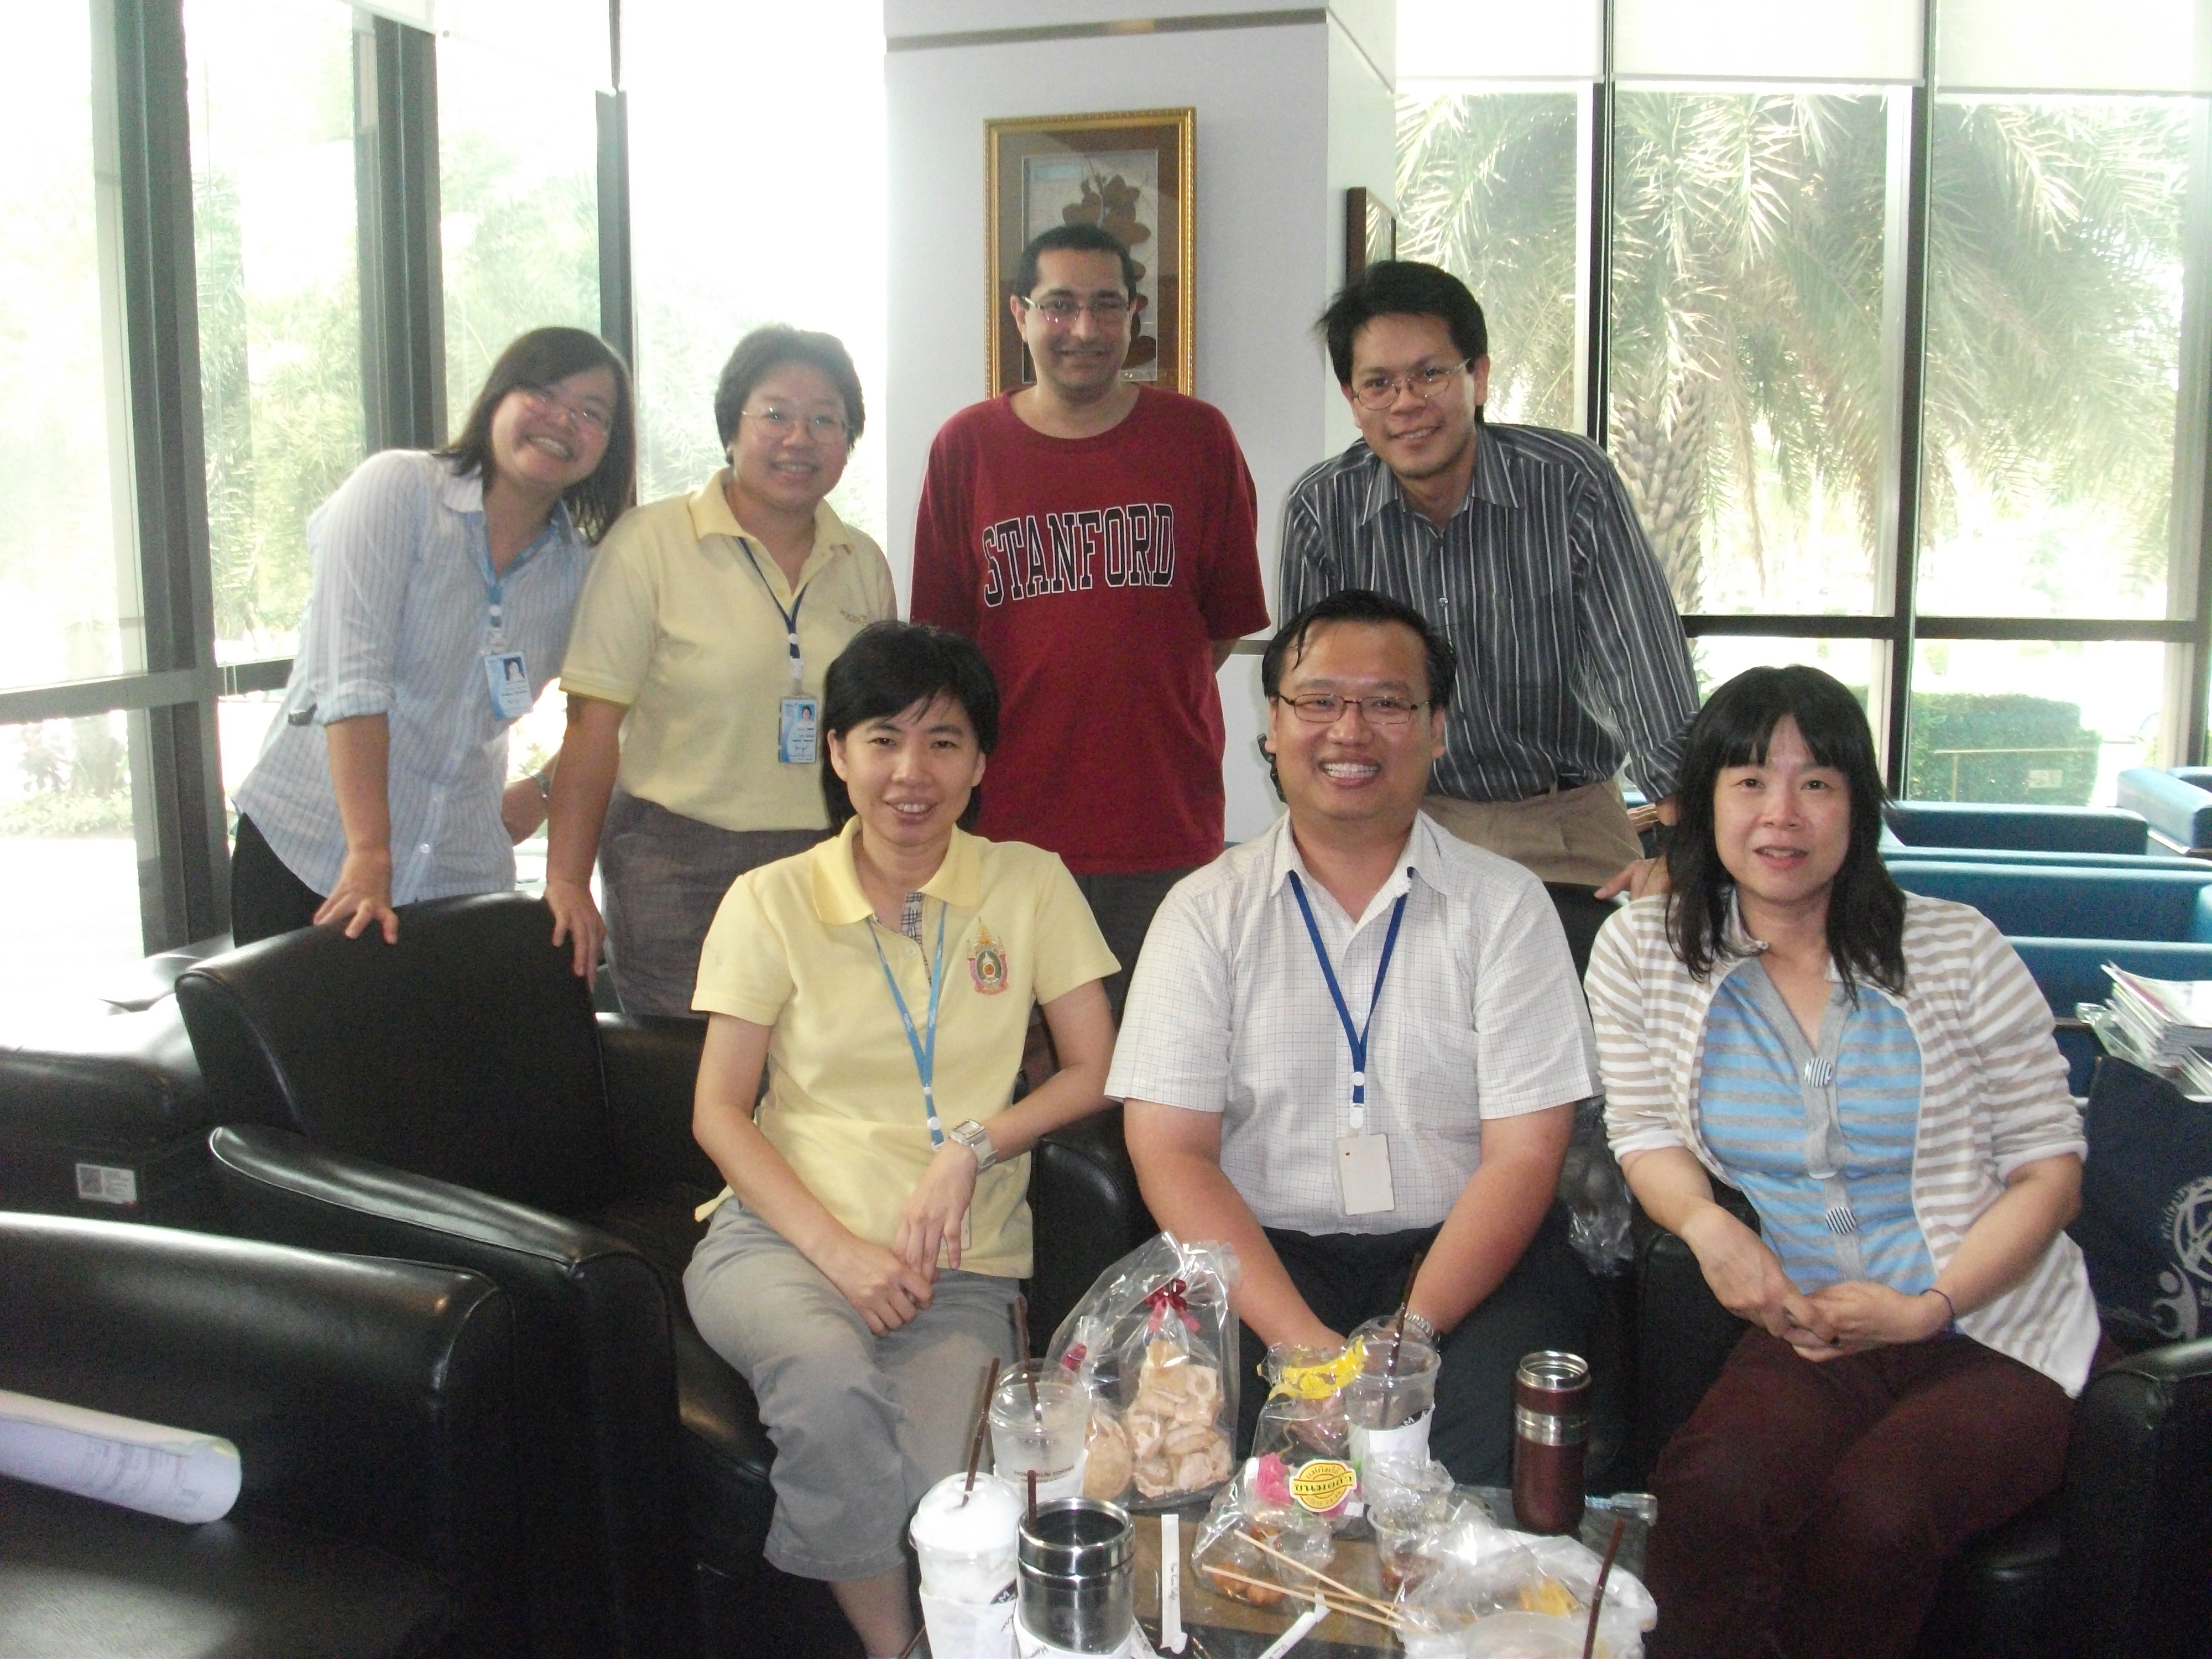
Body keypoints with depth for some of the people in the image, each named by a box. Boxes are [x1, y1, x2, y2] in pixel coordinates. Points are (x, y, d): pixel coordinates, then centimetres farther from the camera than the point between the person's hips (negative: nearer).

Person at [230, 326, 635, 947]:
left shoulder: (580, 569, 6)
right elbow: (351, 676, -17)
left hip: (463, 875, 4)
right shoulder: (397, 489, -6)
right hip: (309, 853, -3)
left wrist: (545, 791, 1)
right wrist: (368, 854, -24)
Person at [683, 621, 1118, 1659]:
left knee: (943, 1491, -30)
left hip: (963, 1264, 0)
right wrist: (836, 1248, -12)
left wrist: (973, 1146, -11)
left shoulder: (1030, 886, 9)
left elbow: (1094, 1070, 6)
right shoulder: (773, 901, 7)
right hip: (783, 1235, 0)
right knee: (831, 1382, -34)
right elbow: (719, 1113, 3)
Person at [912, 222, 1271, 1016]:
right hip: (1012, 819, 0)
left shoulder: (1198, 437, 5)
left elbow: (1229, 621, 10)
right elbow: (940, 642, 8)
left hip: (1170, 826, 0)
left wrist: (1146, 701, 3)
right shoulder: (966, 446, 5)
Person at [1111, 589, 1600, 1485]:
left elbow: (1525, 1152, -2)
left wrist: (1410, 1336, -17)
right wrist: (1305, 1341, -18)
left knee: (1496, 1429, -30)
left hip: (1460, 1250, 0)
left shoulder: (1504, 904, 4)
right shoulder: (1206, 912, 4)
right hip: (1260, 1252, 0)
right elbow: (1170, 1150, -4)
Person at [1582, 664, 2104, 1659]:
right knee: (1706, 1498, -31)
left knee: (1871, 1515, -29)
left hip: (1992, 1332, 0)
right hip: (1802, 1330, 1)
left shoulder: (1957, 952, -2)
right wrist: (1707, 1225, -13)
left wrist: (1926, 1307, -12)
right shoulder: (1643, 953, 2)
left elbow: (2050, 1171, 1)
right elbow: (1646, 1133, 10)